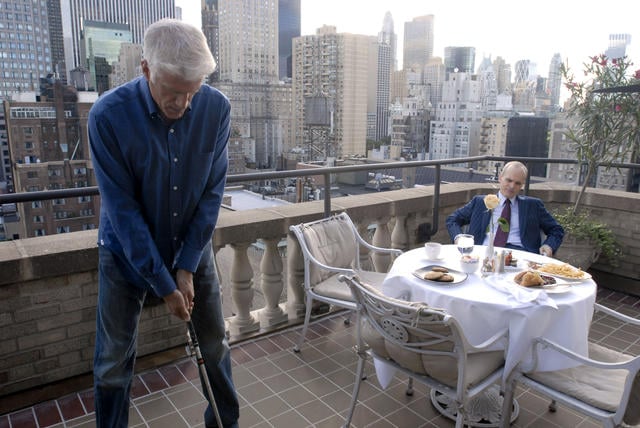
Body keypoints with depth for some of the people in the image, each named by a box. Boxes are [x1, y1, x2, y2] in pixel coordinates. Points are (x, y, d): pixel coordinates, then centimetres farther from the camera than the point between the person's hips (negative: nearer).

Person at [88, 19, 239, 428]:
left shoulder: (216, 108, -16)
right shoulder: (108, 115, -22)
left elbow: (213, 191, -11)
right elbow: (123, 209, -20)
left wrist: (187, 267, -13)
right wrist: (164, 284, -18)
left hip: (193, 247, 2)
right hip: (127, 252, -2)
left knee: (216, 344, 12)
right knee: (114, 360, 7)